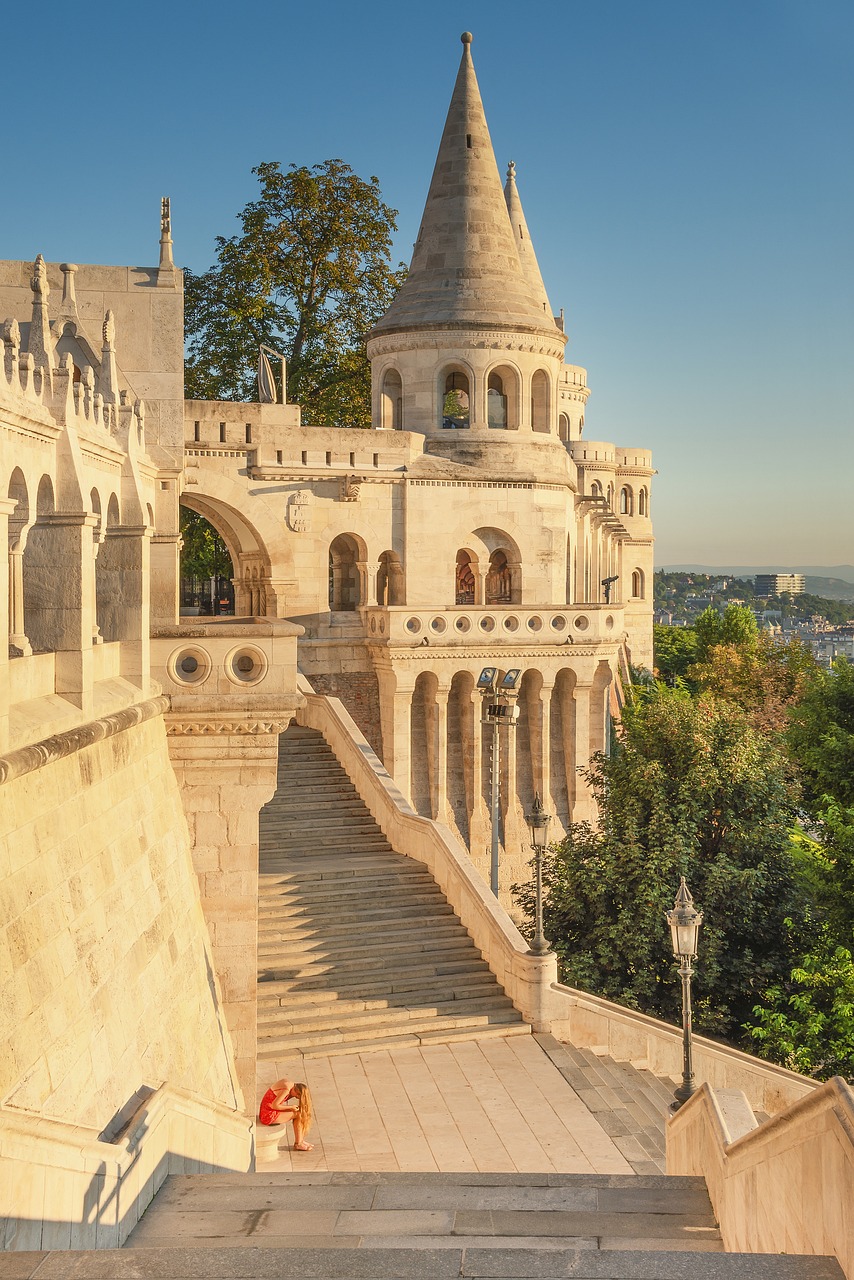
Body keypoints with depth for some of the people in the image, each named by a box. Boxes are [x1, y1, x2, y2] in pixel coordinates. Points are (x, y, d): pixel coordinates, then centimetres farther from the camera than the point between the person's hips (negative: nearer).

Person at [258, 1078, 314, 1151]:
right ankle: (298, 1144, 6)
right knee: (298, 1114, -6)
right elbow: (274, 1105, -24)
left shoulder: (290, 1084, 4)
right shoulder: (286, 1089, -23)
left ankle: (300, 1140, 16)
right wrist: (291, 1107, -13)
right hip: (269, 1115, -9)